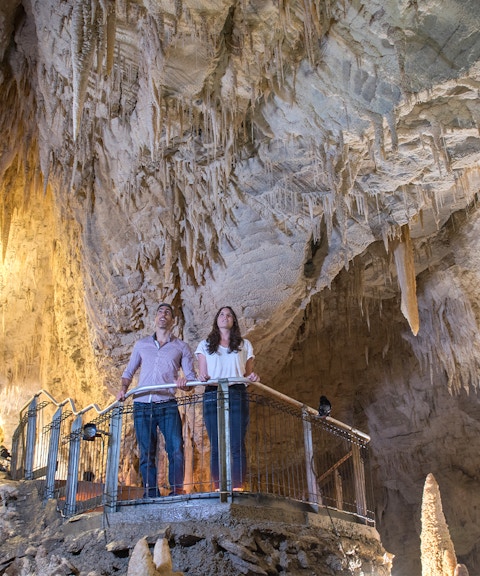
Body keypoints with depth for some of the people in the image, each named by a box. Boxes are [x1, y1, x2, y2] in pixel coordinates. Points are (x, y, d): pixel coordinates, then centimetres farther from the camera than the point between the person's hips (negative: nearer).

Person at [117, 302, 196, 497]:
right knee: (146, 454, 2)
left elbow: (192, 376, 5)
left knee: (176, 448, -14)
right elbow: (129, 371, 20)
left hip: (167, 406, -2)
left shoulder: (181, 347, 9)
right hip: (142, 406, 2)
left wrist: (184, 382, -18)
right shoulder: (141, 344, 16)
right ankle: (151, 495, 8)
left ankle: (177, 490, -8)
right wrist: (123, 389, 2)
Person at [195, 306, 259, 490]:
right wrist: (203, 378, -11)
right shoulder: (205, 345, 19)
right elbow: (202, 375, 12)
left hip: (237, 394, 0)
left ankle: (237, 488, -10)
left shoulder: (244, 345, 19)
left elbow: (248, 374, 15)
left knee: (237, 445, -9)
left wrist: (252, 377, -7)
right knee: (216, 447, -5)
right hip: (213, 395, 0)